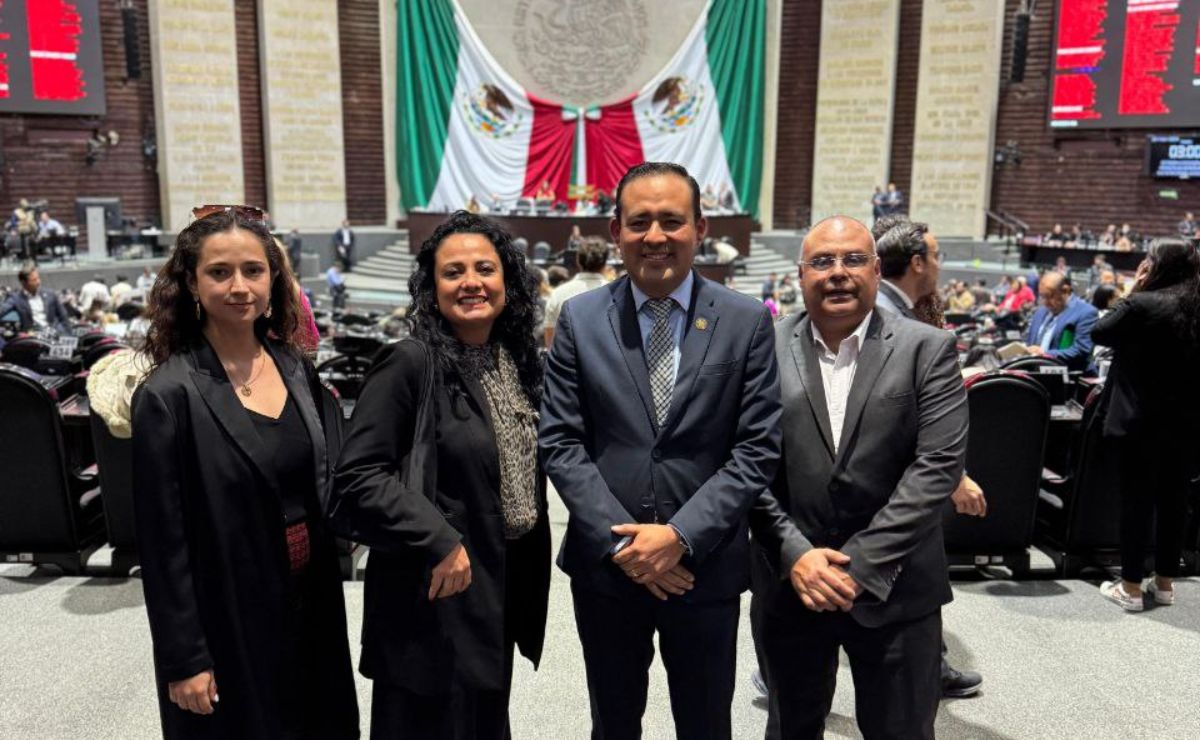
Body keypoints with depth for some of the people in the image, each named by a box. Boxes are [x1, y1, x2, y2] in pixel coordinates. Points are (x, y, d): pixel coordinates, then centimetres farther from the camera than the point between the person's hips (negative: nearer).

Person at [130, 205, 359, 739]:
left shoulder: (296, 368, 1)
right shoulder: (169, 395, -15)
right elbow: (163, 540, -13)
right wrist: (184, 660, -11)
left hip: (311, 605, 5)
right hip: (228, 620, -5)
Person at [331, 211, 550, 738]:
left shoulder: (517, 361, 4)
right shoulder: (411, 364, -17)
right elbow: (357, 475, -21)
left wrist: (527, 574, 11)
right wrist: (438, 542, -24)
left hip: (501, 584, 7)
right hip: (435, 591, -6)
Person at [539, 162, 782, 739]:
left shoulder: (748, 322, -4)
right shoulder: (579, 318, -2)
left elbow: (757, 449, -7)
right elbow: (560, 443, -5)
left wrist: (680, 536, -15)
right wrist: (619, 542, -13)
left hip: (704, 566, 0)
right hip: (605, 565, 1)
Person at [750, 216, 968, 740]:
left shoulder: (929, 350, -4)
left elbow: (938, 464, -11)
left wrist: (860, 563, -16)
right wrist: (794, 553, -13)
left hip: (895, 589, -1)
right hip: (790, 584, 1)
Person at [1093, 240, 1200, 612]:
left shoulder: (1142, 304, -16)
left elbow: (1099, 332, -3)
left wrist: (1133, 291, 0)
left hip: (1141, 419, -5)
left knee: (1136, 499, 2)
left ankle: (1130, 587, 9)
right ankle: (1165, 582, 24)